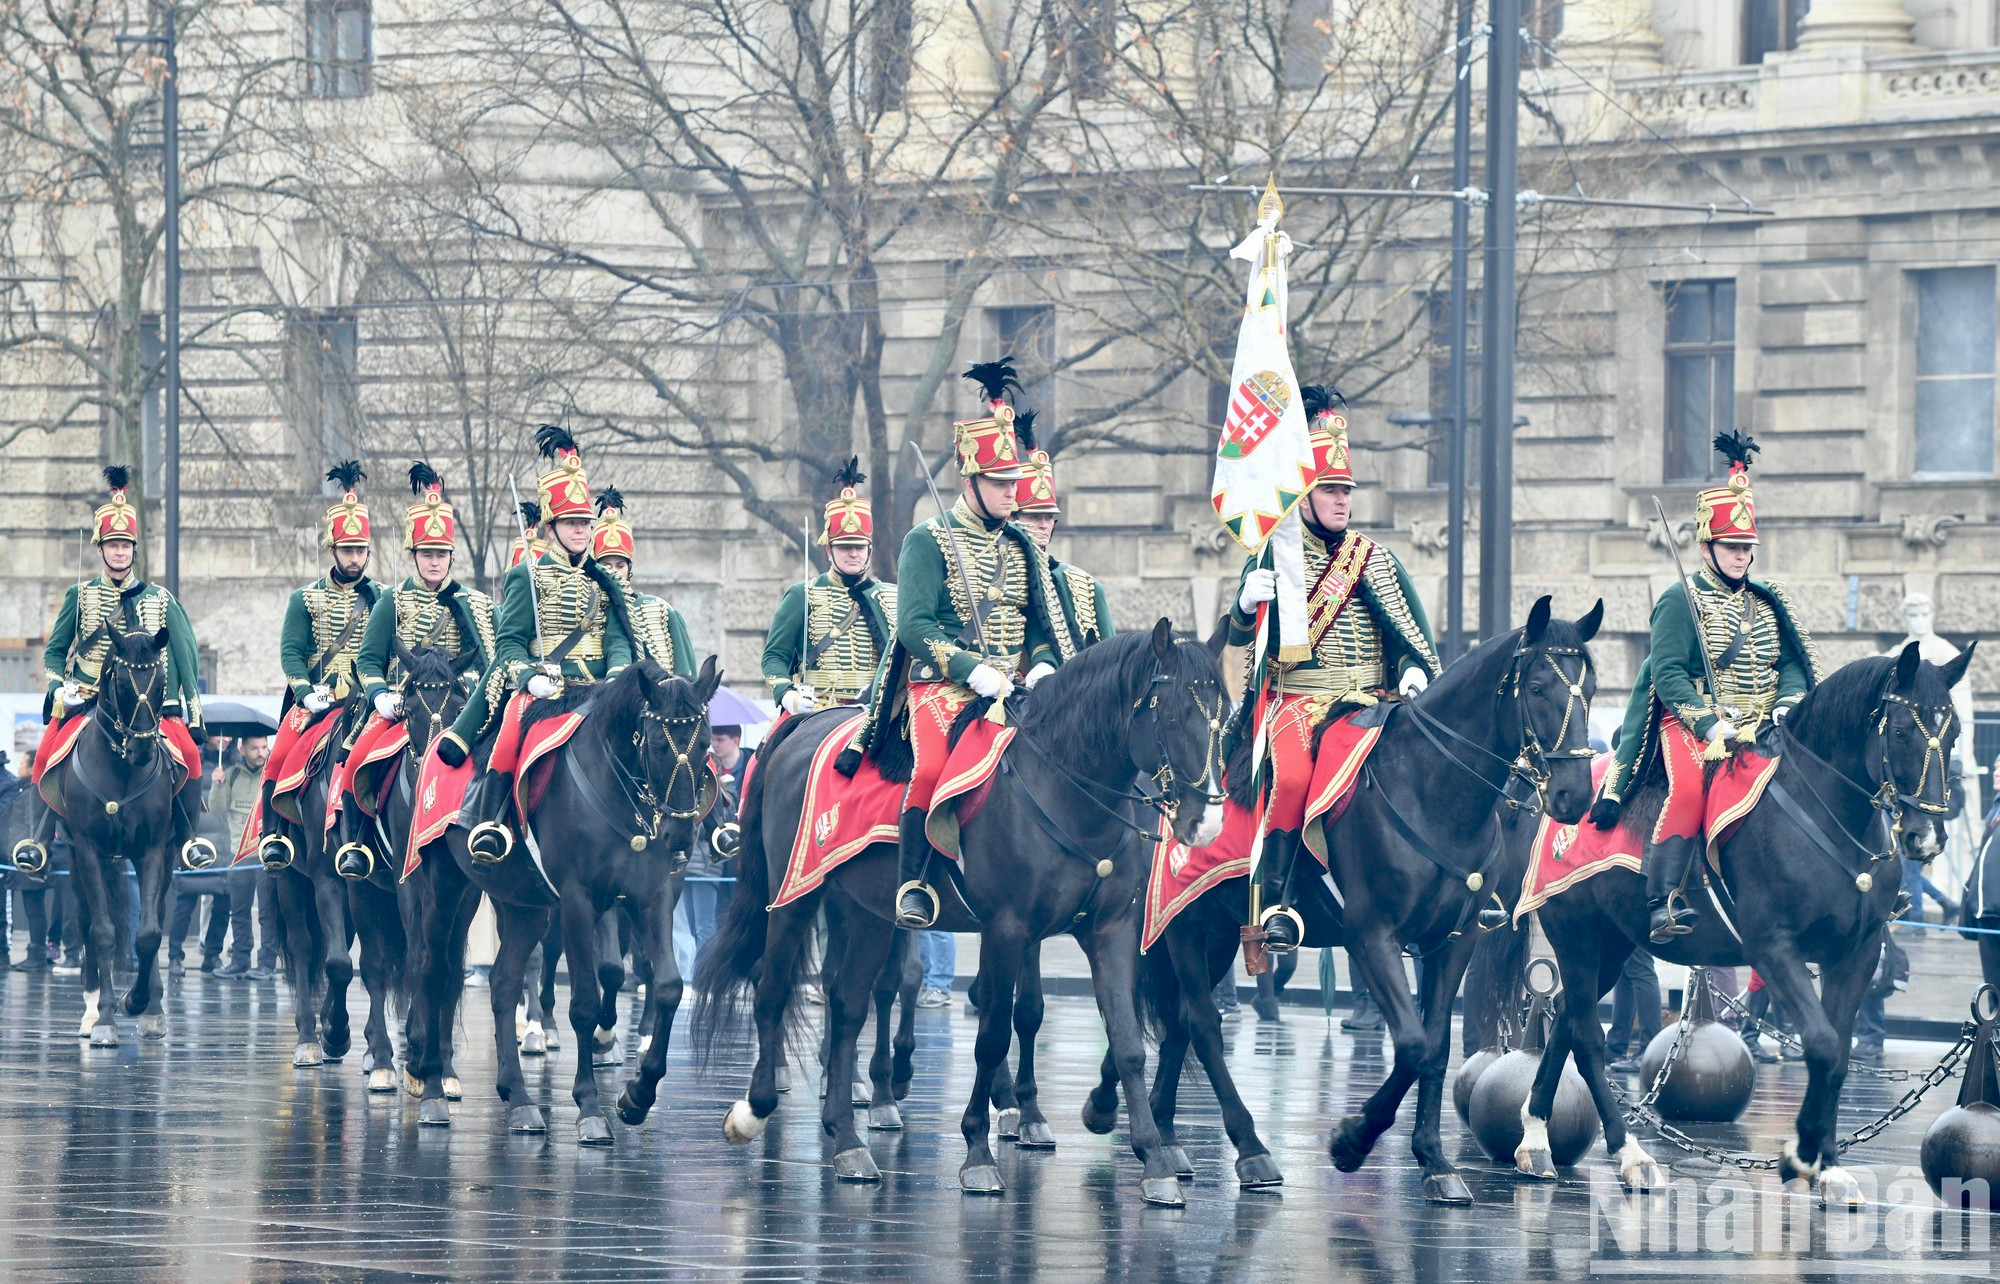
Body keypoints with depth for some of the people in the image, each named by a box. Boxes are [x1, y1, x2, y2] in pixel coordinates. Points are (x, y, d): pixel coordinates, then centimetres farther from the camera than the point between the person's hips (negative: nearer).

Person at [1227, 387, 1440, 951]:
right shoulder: (1273, 557, 7)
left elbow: (1413, 632, 12)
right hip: (1298, 702, -4)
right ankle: (1276, 903, -32)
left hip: (1372, 706, 4)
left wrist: (1415, 669, -10)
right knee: (1294, 777, -32)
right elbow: (1240, 636, -1)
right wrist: (1249, 604, -24)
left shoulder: (1376, 560, 16)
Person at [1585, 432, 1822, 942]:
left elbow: (1793, 665, 14)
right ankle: (1663, 902, -39)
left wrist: (1786, 708, -7)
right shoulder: (1680, 601, 0)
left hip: (1760, 729, 6)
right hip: (1691, 725, -6)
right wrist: (1710, 725, -21)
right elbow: (1668, 675, -9)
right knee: (1691, 785, -35)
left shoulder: (1767, 602, 19)